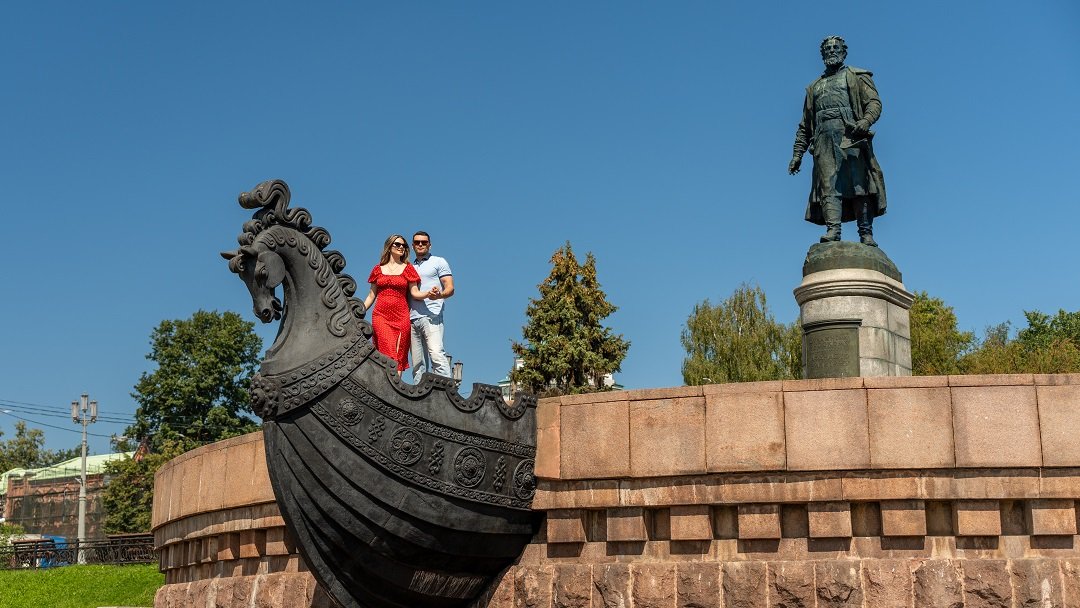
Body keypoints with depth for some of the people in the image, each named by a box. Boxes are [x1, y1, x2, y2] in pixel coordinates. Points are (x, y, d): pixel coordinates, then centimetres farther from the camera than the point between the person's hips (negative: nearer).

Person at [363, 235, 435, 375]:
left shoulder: (407, 268, 11)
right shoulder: (379, 269, 14)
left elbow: (415, 293, 4)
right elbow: (371, 295, 17)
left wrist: (428, 293, -16)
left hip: (401, 316, 0)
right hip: (381, 315, 0)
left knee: (399, 356, -6)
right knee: (388, 353, -15)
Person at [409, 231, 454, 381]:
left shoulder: (439, 262, 12)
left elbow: (450, 288, 1)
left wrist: (439, 295, -20)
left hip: (431, 316, -5)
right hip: (412, 318, 6)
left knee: (436, 354, -22)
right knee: (417, 363, -1)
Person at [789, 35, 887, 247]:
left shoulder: (857, 76, 18)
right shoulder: (814, 87, 29)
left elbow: (874, 102, 3)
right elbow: (805, 125, 27)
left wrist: (865, 121, -18)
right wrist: (797, 154, 17)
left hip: (850, 136, -3)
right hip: (824, 138, 3)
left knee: (859, 183, -10)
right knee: (829, 185, -11)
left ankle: (866, 233, -12)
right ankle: (833, 229, -21)